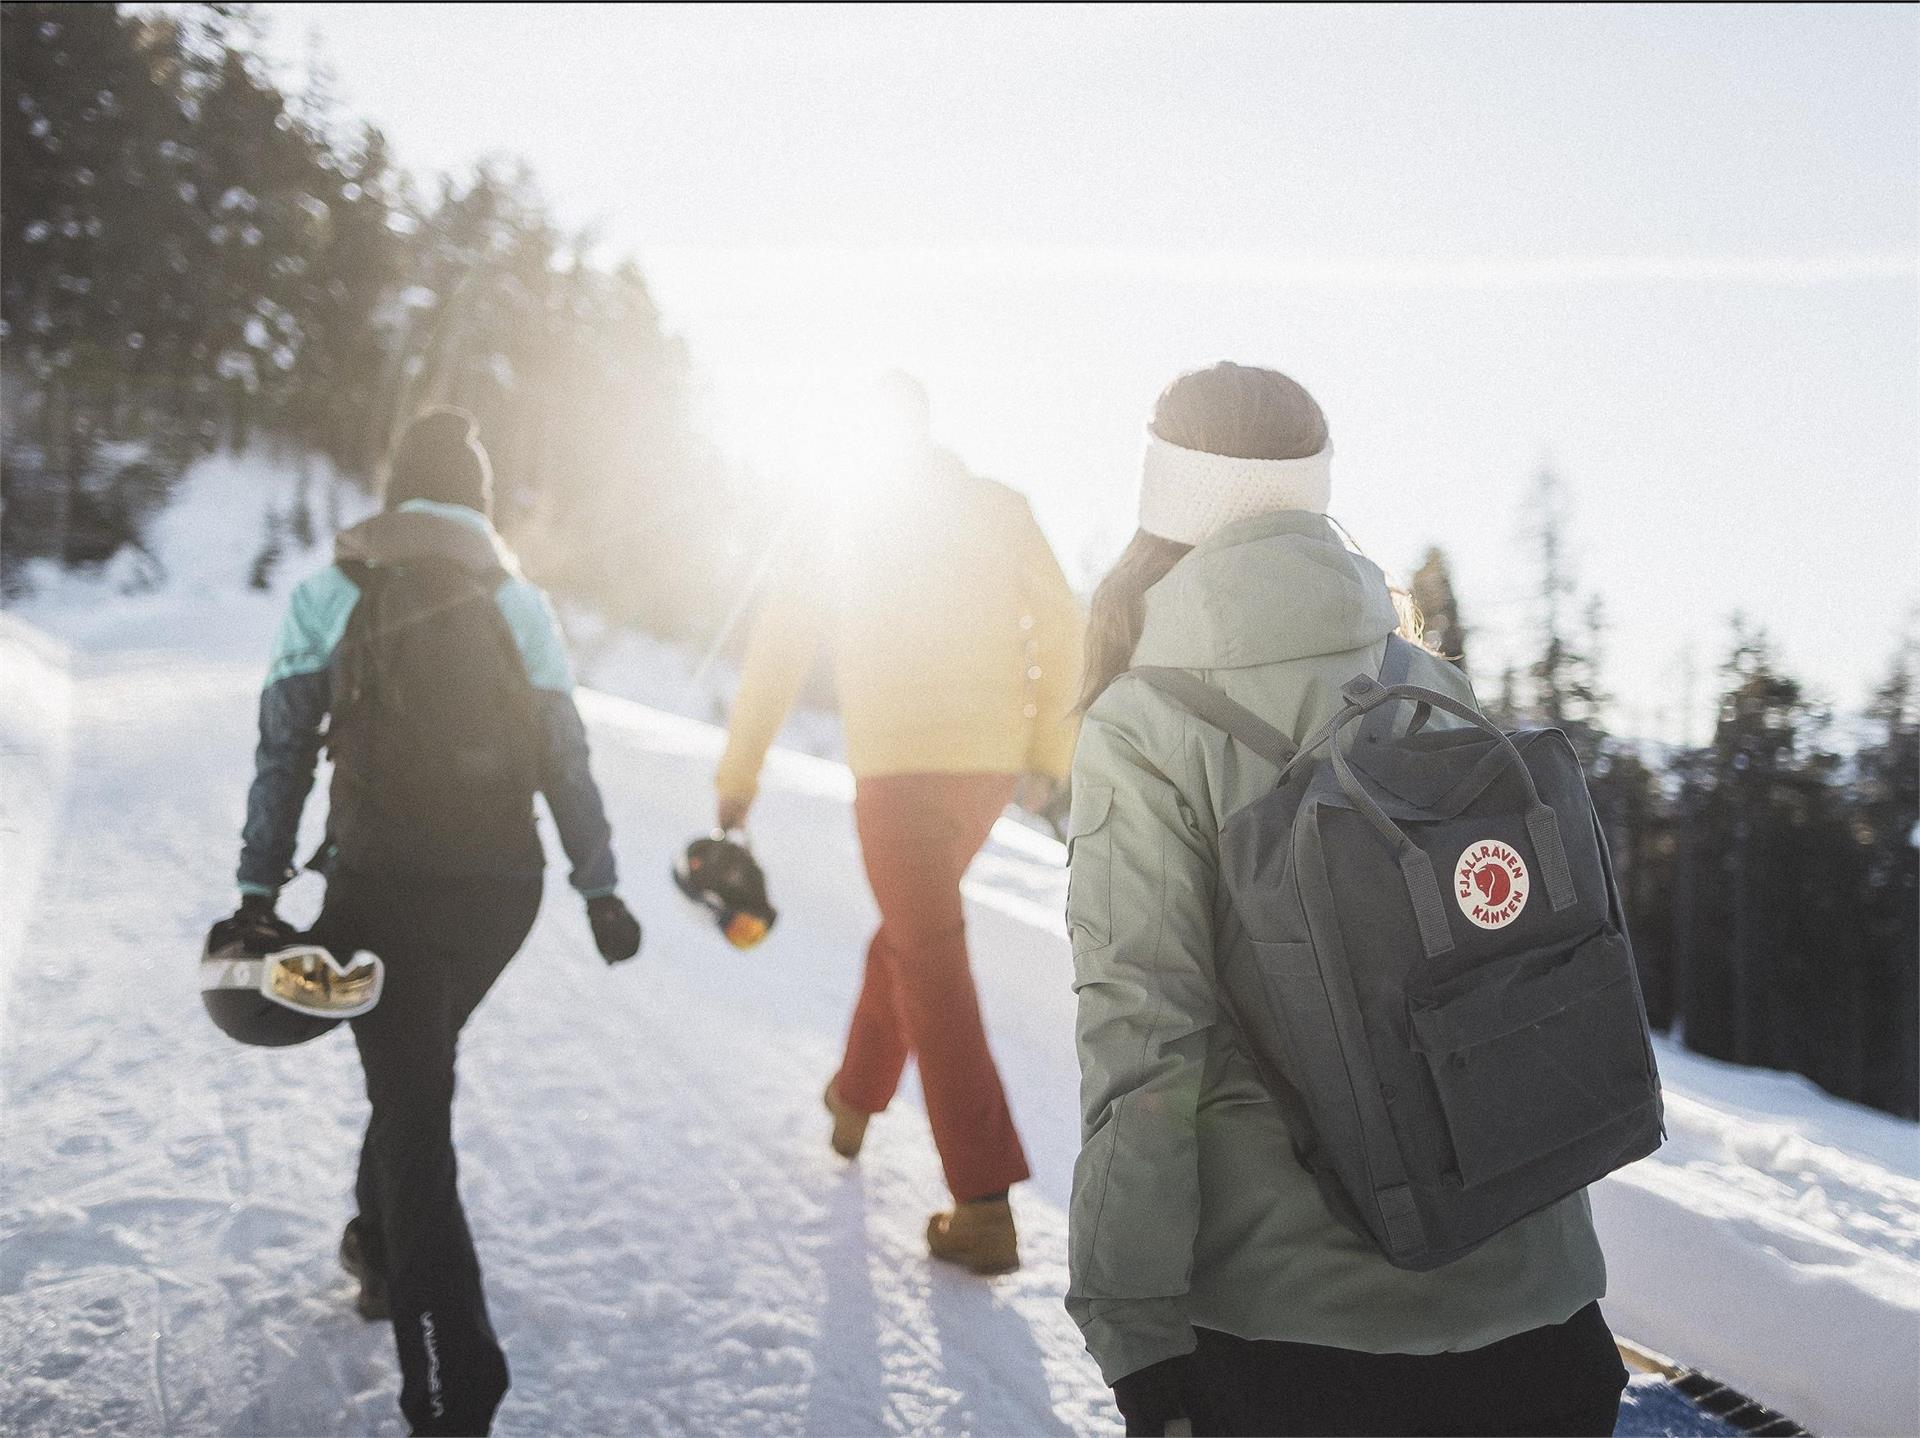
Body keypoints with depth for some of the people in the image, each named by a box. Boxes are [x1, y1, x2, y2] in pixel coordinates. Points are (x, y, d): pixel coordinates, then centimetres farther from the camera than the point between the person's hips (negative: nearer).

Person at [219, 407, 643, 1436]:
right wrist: (600, 888, 7)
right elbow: (565, 759, 2)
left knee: (416, 1118, -2)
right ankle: (380, 1245, 45)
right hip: (502, 886, 3)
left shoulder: (331, 592, 2)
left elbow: (283, 751, -1)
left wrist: (258, 891, 2)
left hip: (379, 882, -2)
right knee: (418, 1073, 26)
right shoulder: (517, 599, 5)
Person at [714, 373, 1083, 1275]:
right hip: (990, 763, 4)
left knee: (935, 973, -3)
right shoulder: (998, 508, 6)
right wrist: (1050, 751, 11)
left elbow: (778, 650, 0)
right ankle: (855, 1098, 42)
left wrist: (738, 774, 6)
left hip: (898, 768, -4)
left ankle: (986, 1209, -8)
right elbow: (1063, 626, 4)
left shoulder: (844, 521, -1)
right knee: (912, 926, 26)